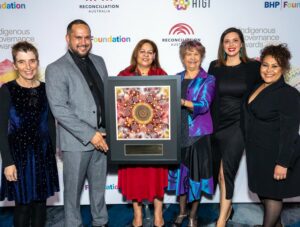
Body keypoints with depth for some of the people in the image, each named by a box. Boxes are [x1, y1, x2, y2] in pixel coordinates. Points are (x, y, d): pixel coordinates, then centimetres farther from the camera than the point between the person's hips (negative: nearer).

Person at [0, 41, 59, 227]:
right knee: (23, 205, 5)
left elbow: (51, 124, 8)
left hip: (43, 152, 4)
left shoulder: (45, 89, 2)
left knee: (41, 202, 14)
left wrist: (53, 153, 8)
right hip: (19, 153, -3)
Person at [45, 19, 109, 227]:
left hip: (101, 137, 5)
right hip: (76, 141, -5)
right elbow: (59, 109, -16)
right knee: (74, 189, 10)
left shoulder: (98, 61, 10)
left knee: (99, 186, 18)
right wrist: (89, 134, -19)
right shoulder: (56, 69, -8)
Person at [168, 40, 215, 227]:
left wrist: (183, 102, -32)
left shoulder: (208, 80, -2)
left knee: (196, 172, 3)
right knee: (180, 170, 10)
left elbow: (204, 105, -17)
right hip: (178, 132, 4)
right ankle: (182, 211, 28)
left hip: (198, 133, -3)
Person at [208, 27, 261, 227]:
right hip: (216, 125, 4)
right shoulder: (215, 66, 5)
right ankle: (228, 208, 37)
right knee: (219, 172, 14)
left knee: (226, 171, -10)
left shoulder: (252, 67, -3)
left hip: (237, 125, -3)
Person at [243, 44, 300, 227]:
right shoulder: (258, 88, 7)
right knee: (262, 190, 19)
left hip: (275, 155, -8)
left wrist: (282, 163, -22)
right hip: (257, 152, 8)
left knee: (272, 193, 7)